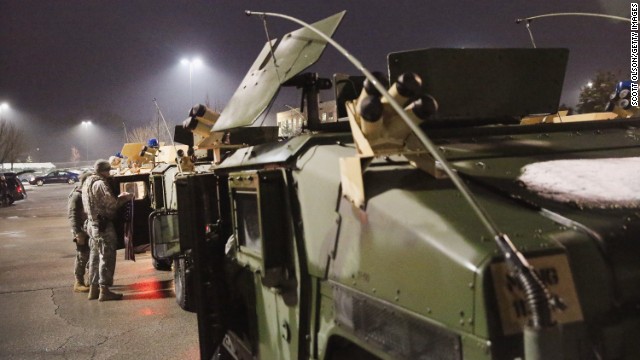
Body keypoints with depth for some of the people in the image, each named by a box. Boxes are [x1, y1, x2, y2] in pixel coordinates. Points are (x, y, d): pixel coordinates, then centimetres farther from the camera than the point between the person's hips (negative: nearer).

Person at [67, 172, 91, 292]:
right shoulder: (76, 196, -12)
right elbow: (72, 215, -17)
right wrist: (78, 233, -23)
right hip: (82, 231, -8)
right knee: (82, 256, -3)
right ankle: (79, 283, 4)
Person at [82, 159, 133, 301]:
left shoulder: (88, 183, 15)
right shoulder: (100, 184, -15)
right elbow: (111, 203, -20)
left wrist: (119, 197, 12)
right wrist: (126, 197, -6)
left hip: (93, 224, 10)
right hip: (104, 225, -10)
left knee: (95, 257, 15)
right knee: (107, 257, -4)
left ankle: (93, 289, 22)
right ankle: (104, 290, -3)